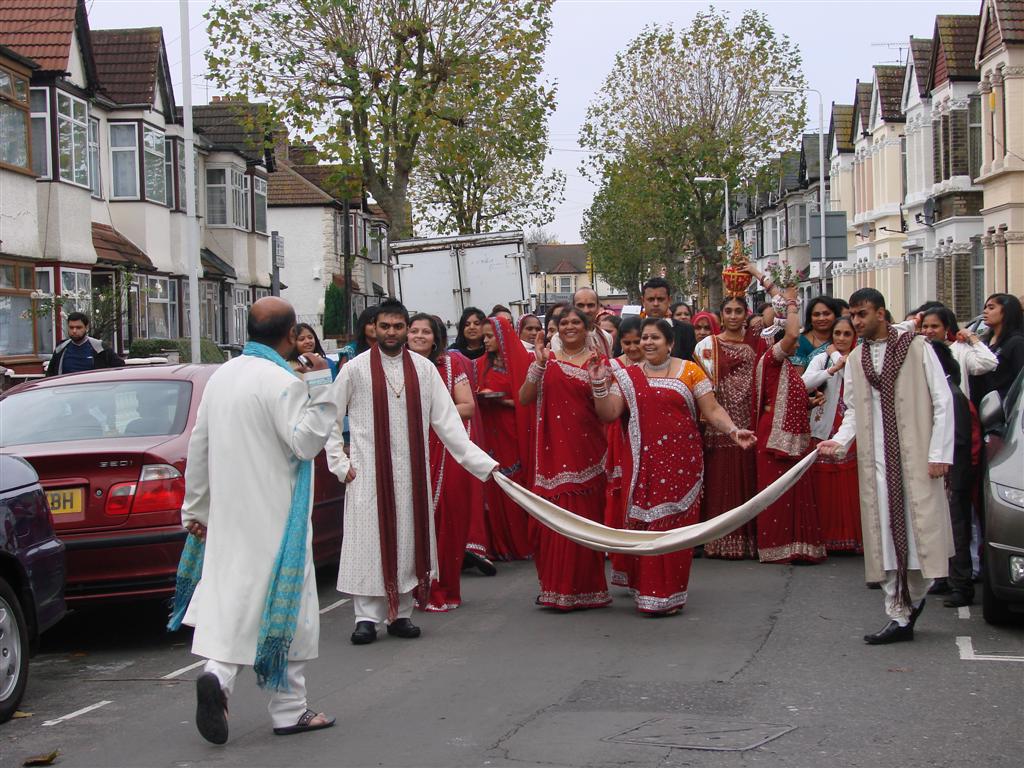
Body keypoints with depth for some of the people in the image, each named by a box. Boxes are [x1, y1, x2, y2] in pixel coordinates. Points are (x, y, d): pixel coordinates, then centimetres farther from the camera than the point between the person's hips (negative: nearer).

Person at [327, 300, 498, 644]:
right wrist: (340, 463, -3)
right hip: (368, 472, -2)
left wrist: (481, 461, -3)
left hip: (412, 471, 2)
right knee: (369, 541, -1)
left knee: (407, 540, 6)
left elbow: (446, 421, 3)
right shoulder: (356, 369, -1)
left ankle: (400, 613, 16)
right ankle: (367, 617, 5)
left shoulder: (423, 368, 4)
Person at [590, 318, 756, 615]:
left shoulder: (690, 371, 4)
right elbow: (609, 414, 4)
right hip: (643, 463, 2)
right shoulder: (628, 376, 10)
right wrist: (598, 384, -9)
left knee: (675, 526, -2)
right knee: (642, 526, -1)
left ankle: (670, 594, 6)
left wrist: (733, 431, -15)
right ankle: (646, 592, 8)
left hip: (680, 462, -2)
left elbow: (712, 410, 0)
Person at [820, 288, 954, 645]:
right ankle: (899, 615, 6)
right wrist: (839, 440, -5)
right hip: (876, 460, 4)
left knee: (920, 529, -4)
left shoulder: (917, 348, 0)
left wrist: (939, 453, -9)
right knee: (885, 536, 1)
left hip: (916, 455, -4)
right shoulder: (855, 359, 13)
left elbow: (942, 402, -2)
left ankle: (915, 595, 20)